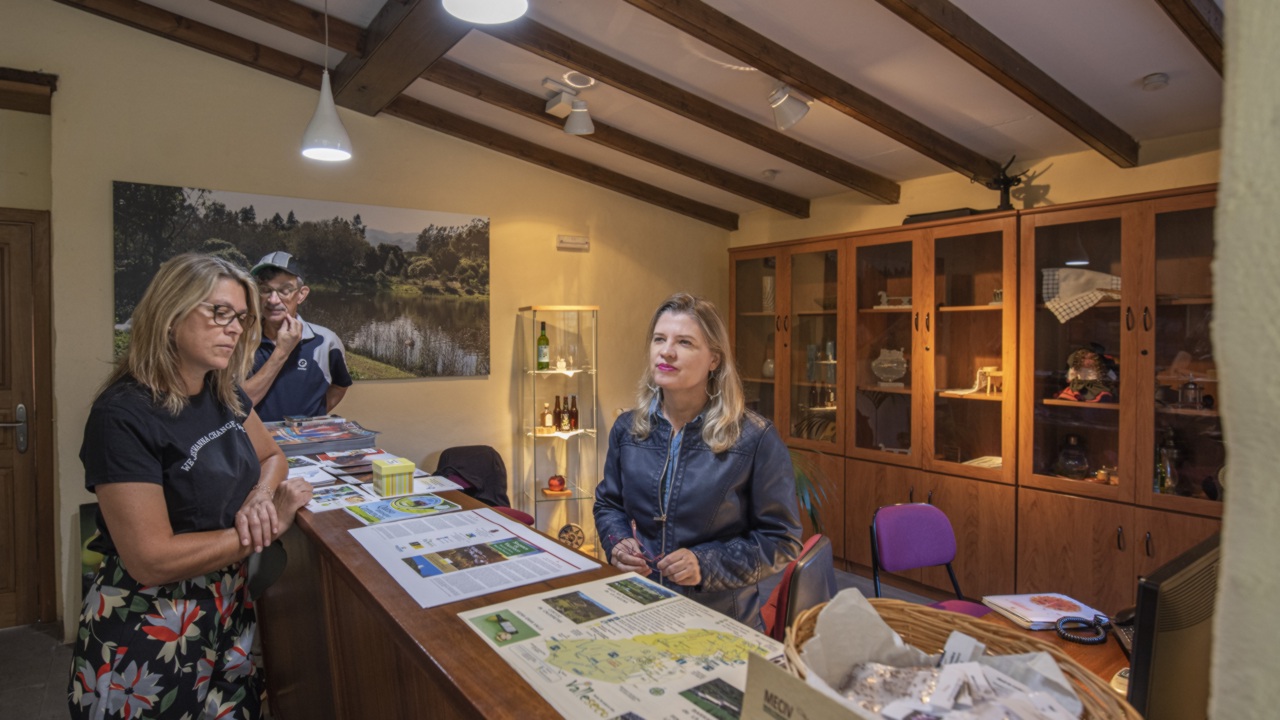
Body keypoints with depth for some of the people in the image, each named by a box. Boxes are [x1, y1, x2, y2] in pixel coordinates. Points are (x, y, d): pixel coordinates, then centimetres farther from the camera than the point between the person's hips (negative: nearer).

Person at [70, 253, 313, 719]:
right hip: (149, 630, -6)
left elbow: (271, 457, 13)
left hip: (228, 609, 7)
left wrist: (260, 499, -9)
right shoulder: (124, 416, -23)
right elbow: (151, 560, -24)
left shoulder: (223, 394, -1)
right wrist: (268, 528, -18)